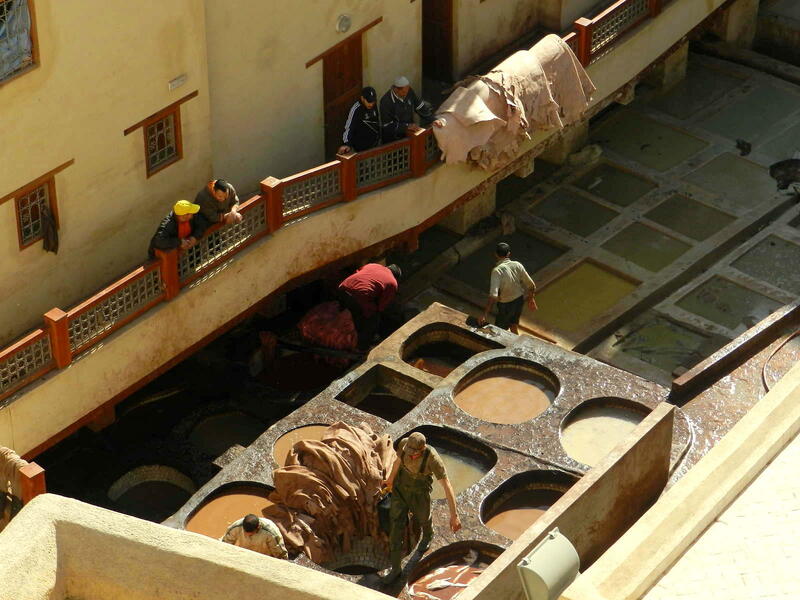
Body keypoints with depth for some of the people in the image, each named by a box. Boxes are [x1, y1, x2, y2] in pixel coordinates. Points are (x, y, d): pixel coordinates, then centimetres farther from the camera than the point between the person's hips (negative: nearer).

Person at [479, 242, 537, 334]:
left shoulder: (497, 271, -28)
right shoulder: (517, 265, -12)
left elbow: (493, 296, -35)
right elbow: (531, 286, -5)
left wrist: (485, 315, -32)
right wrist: (530, 299, 14)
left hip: (506, 305, -6)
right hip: (519, 300, 6)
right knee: (514, 327, 27)